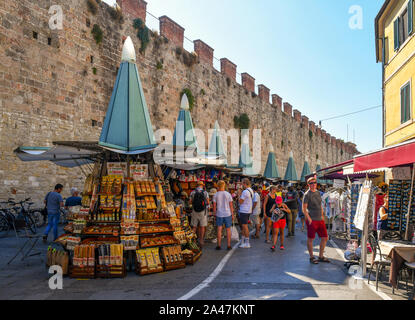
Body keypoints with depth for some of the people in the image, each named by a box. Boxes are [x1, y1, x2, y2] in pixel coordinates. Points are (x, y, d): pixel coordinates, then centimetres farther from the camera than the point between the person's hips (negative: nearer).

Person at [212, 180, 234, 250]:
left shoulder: (215, 195, -3)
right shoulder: (228, 194, -5)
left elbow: (214, 206, -1)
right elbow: (231, 205, -3)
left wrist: (214, 213, 11)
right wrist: (232, 214, 6)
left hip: (219, 214, 0)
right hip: (227, 214, 0)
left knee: (219, 230, 4)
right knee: (228, 229, 8)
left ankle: (219, 245, 7)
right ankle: (229, 245, 10)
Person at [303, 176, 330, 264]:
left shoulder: (318, 192, 13)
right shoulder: (307, 194, -8)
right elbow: (304, 208, -10)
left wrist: (322, 216, 14)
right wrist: (309, 219, -15)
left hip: (320, 220, 7)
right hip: (312, 220, -7)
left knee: (325, 238, 9)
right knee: (310, 239, 1)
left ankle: (321, 256, 24)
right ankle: (312, 257, 14)